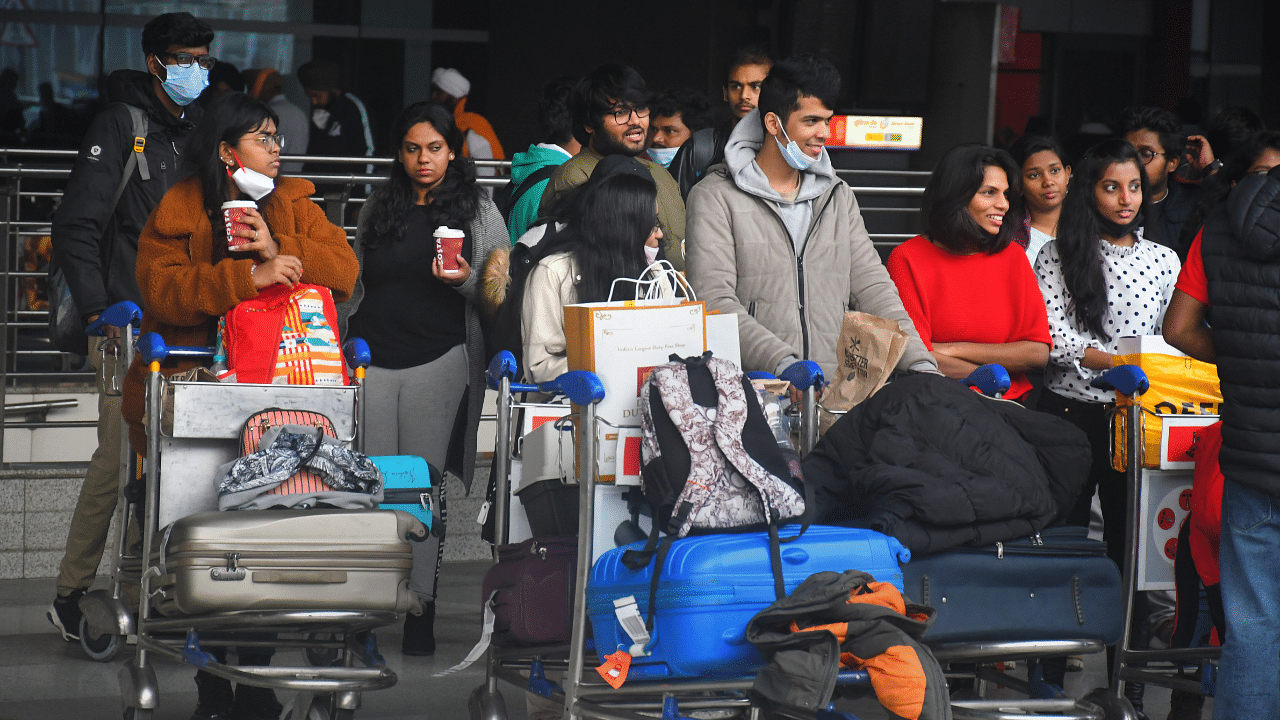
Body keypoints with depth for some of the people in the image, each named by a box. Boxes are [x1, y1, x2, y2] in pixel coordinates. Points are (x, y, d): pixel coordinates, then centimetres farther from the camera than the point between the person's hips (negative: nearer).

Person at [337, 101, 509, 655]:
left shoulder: (478, 211, 6)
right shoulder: (380, 208, 14)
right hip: (373, 355, 2)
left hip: (438, 359, -2)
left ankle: (421, 609, 0)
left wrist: (464, 281, -14)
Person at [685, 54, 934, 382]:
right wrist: (783, 363, -22)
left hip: (836, 388, 4)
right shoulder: (715, 198, 3)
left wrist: (920, 363, -1)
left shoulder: (838, 196, 21)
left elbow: (872, 287, 15)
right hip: (755, 387, -4)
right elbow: (715, 301, -8)